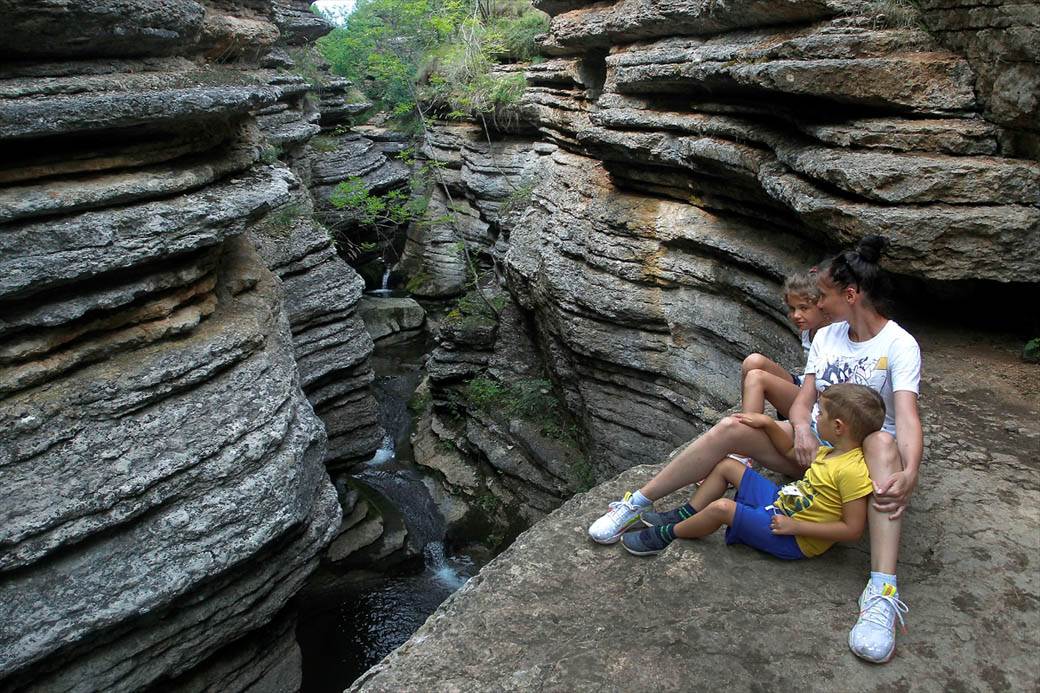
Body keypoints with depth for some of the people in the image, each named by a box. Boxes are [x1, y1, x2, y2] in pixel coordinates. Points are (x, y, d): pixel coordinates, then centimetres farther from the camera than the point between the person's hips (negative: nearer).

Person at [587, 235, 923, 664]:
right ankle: (636, 506, -19)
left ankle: (882, 594, -52)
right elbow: (803, 401, 1)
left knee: (883, 444, -41)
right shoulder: (826, 336, 7)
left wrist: (910, 473, -45)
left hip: (862, 457, -4)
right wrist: (801, 428, -23)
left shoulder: (900, 345, -11)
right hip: (814, 444, 4)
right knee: (732, 428, -21)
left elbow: (907, 418, -25)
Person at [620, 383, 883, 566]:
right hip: (780, 502, 10)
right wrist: (768, 423, 9)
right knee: (726, 466, 10)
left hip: (795, 539, -10)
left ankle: (667, 535, -3)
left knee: (721, 507, -26)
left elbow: (853, 529, -26)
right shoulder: (831, 452, 4)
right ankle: (684, 516, 15)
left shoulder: (852, 471, -26)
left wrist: (795, 527, -26)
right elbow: (791, 452, 21)